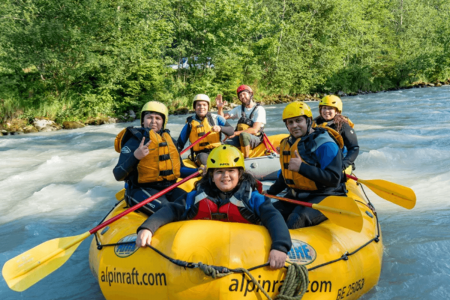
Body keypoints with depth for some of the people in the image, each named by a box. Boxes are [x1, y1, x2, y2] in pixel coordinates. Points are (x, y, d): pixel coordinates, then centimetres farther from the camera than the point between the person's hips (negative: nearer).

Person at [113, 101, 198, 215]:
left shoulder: (170, 140, 15)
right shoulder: (134, 142, -4)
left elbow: (179, 169, 23)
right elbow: (118, 176, -11)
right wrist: (135, 157, -26)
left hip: (168, 188, 6)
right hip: (141, 190, -6)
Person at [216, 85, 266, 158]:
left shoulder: (259, 109, -5)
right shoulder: (239, 109, 14)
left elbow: (254, 130, -16)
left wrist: (235, 133, -19)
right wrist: (220, 108, -8)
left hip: (255, 139, -4)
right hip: (240, 138, 4)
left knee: (243, 135, -39)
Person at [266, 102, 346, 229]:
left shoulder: (324, 144, -14)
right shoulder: (287, 144, 11)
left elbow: (334, 179, -23)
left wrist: (302, 167, -28)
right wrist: (270, 192, 16)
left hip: (324, 197, -8)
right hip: (296, 196, 8)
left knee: (297, 219, -32)